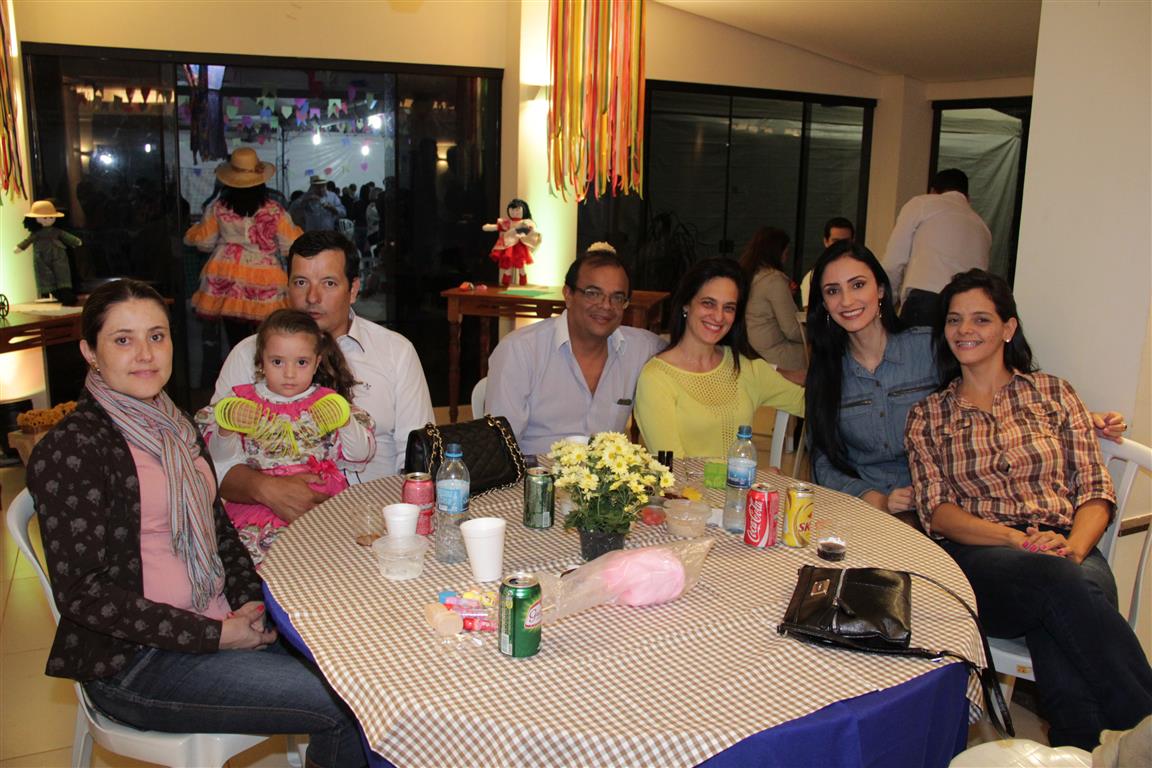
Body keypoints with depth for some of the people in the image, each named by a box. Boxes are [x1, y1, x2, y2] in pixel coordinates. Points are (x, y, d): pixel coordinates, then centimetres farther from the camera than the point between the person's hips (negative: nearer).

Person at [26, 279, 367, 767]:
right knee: (348, 708, -15)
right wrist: (213, 635, -17)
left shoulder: (173, 426, 11)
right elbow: (81, 593, -16)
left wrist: (250, 603, 0)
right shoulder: (71, 448, -13)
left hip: (218, 625, 7)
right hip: (134, 663, -7)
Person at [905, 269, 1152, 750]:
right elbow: (936, 511, 4)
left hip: (1068, 554, 1)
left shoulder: (1053, 393, 17)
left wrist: (1073, 548, -13)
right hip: (976, 558, -1)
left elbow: (1095, 491, 10)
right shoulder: (928, 416, 16)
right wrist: (1021, 540, -14)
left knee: (1058, 634, -37)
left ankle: (1080, 754, -26)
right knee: (1059, 583, -36)